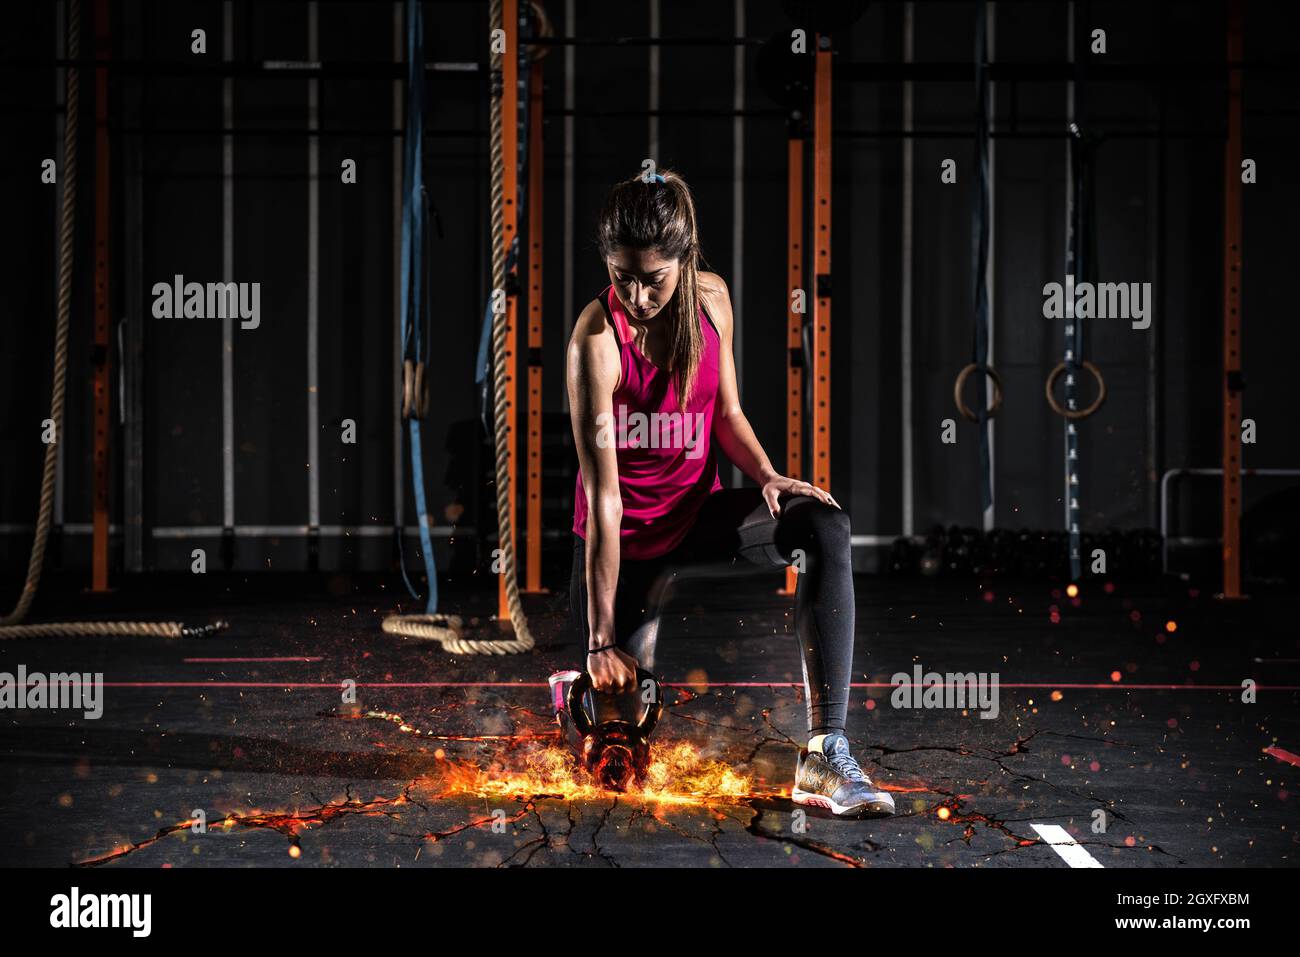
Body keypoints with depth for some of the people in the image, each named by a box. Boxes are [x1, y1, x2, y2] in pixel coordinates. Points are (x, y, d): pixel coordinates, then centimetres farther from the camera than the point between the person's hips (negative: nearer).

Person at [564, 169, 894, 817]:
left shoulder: (710, 300, -8)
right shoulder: (597, 337, -24)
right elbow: (604, 498, -27)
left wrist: (767, 477, -14)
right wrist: (601, 638, -27)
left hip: (696, 514, 4)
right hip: (625, 540, -3)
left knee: (823, 526, -27)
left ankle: (825, 751, -33)